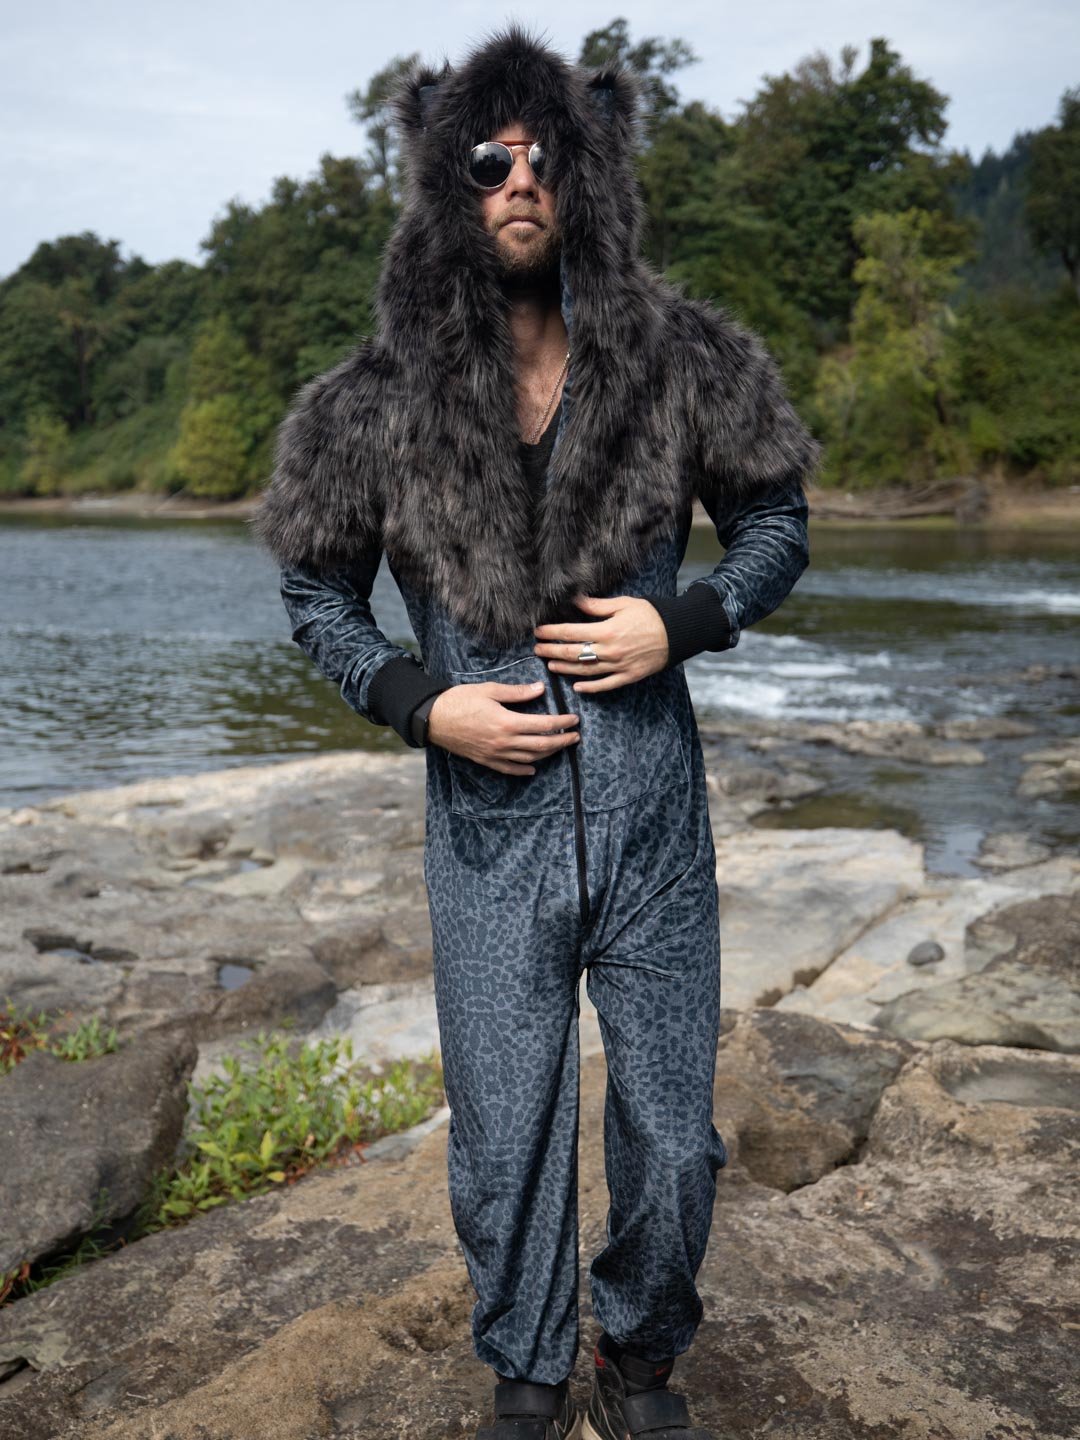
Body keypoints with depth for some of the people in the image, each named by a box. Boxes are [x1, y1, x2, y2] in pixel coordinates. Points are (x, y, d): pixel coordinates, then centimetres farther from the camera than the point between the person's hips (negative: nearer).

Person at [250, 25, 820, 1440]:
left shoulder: (680, 360, -1)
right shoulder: (380, 401, -1)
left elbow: (776, 522, 10)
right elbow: (317, 597, 9)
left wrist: (685, 619, -9)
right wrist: (422, 703, -8)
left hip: (651, 820, 1)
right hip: (489, 832, 0)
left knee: (672, 1136, 11)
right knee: (505, 1147, 10)